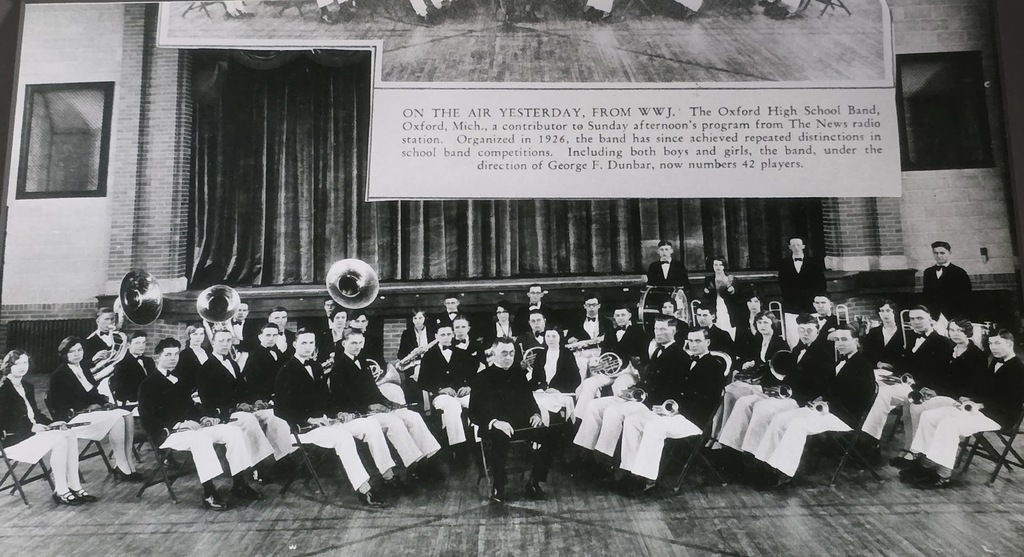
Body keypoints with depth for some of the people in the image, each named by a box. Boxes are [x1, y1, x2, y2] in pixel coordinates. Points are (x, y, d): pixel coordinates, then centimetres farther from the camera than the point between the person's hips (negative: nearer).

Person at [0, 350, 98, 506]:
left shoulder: (28, 387, 17)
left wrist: (51, 423, 0)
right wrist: (32, 427, -22)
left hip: (33, 430, 8)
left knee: (70, 435, -15)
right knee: (59, 440, -27)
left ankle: (74, 486, -15)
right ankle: (60, 491, -20)